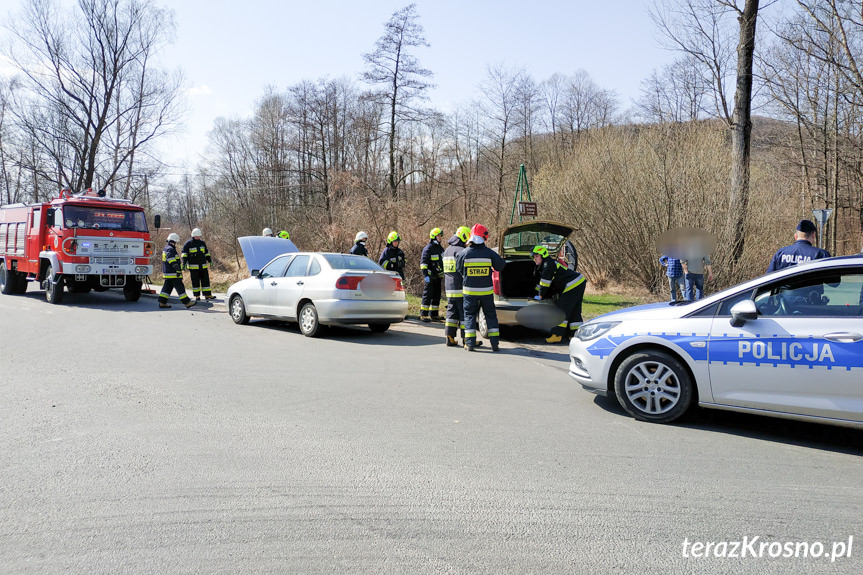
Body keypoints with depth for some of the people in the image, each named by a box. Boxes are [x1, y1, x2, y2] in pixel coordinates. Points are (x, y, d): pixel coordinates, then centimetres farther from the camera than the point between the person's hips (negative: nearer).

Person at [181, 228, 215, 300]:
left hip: (203, 266, 4)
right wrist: (184, 263, -13)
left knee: (206, 280, 3)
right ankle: (197, 296, 7)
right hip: (193, 267, -4)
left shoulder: (202, 242, 12)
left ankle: (207, 295, 6)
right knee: (195, 282, 1)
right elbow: (184, 254, -3)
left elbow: (206, 252, 22)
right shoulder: (188, 244, -2)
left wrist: (209, 261, 18)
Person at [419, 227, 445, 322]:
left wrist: (443, 273, 23)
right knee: (428, 295, -7)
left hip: (438, 276, 8)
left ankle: (433, 315, 17)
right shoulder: (428, 248, -9)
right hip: (430, 276, -8)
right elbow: (423, 262, -13)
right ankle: (423, 315, -2)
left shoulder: (440, 248, 16)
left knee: (436, 296, 9)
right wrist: (425, 275, -20)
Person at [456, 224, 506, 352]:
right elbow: (501, 265, 3)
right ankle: (494, 343, 10)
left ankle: (470, 343, 3)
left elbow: (458, 269, 4)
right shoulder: (489, 253, -8)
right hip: (486, 291, 1)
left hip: (469, 291, 0)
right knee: (490, 315, 13)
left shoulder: (464, 253, -8)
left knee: (469, 315, 10)